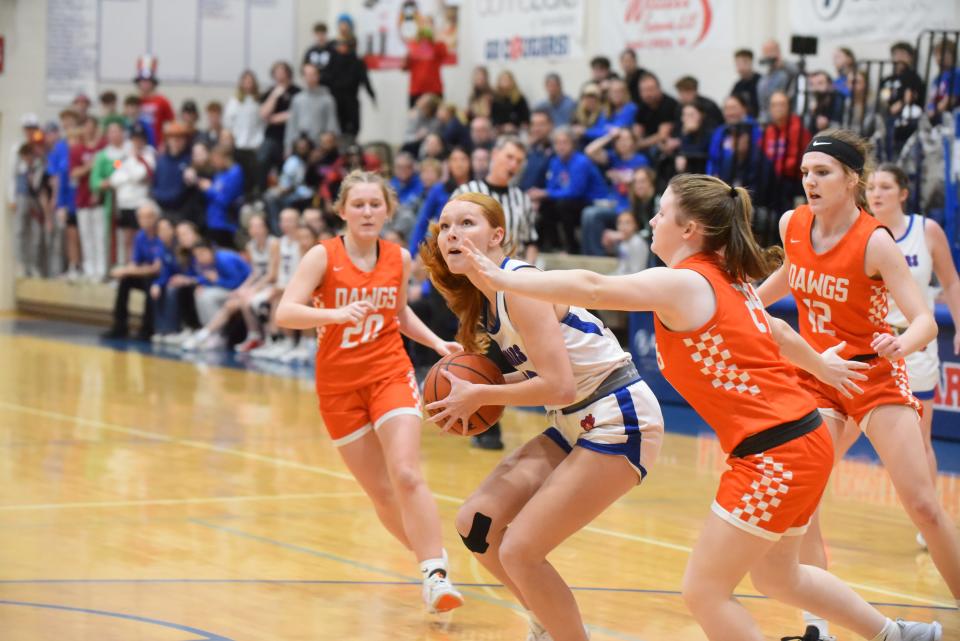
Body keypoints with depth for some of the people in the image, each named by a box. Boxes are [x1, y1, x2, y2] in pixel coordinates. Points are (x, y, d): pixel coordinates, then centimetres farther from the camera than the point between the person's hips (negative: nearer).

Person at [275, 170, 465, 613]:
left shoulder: (399, 259, 1)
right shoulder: (323, 257, -10)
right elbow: (285, 314, -23)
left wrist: (437, 343, 7)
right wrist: (337, 314, -38)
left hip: (390, 375, 1)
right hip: (339, 385, -1)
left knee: (407, 477, -18)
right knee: (380, 493, 2)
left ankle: (436, 576, -18)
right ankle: (429, 556, 22)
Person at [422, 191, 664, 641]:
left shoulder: (519, 284, -18)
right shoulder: (484, 297, 8)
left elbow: (559, 386, -24)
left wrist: (480, 396, -13)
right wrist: (479, 390, 1)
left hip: (618, 422, -9)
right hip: (575, 423, 9)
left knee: (519, 551, -12)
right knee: (476, 524, 6)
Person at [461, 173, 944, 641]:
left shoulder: (683, 283, -14)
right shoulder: (725, 280, 12)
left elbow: (592, 289, -24)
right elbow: (777, 332, 27)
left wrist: (500, 279, -24)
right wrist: (820, 366, 45)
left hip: (774, 453, -10)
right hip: (803, 441, 10)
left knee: (704, 591, -4)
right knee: (776, 576, 27)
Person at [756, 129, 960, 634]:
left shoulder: (874, 241, -20)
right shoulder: (792, 225, -5)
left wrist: (900, 344, -45)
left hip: (875, 376, -4)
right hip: (817, 378, 4)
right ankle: (818, 623, -5)